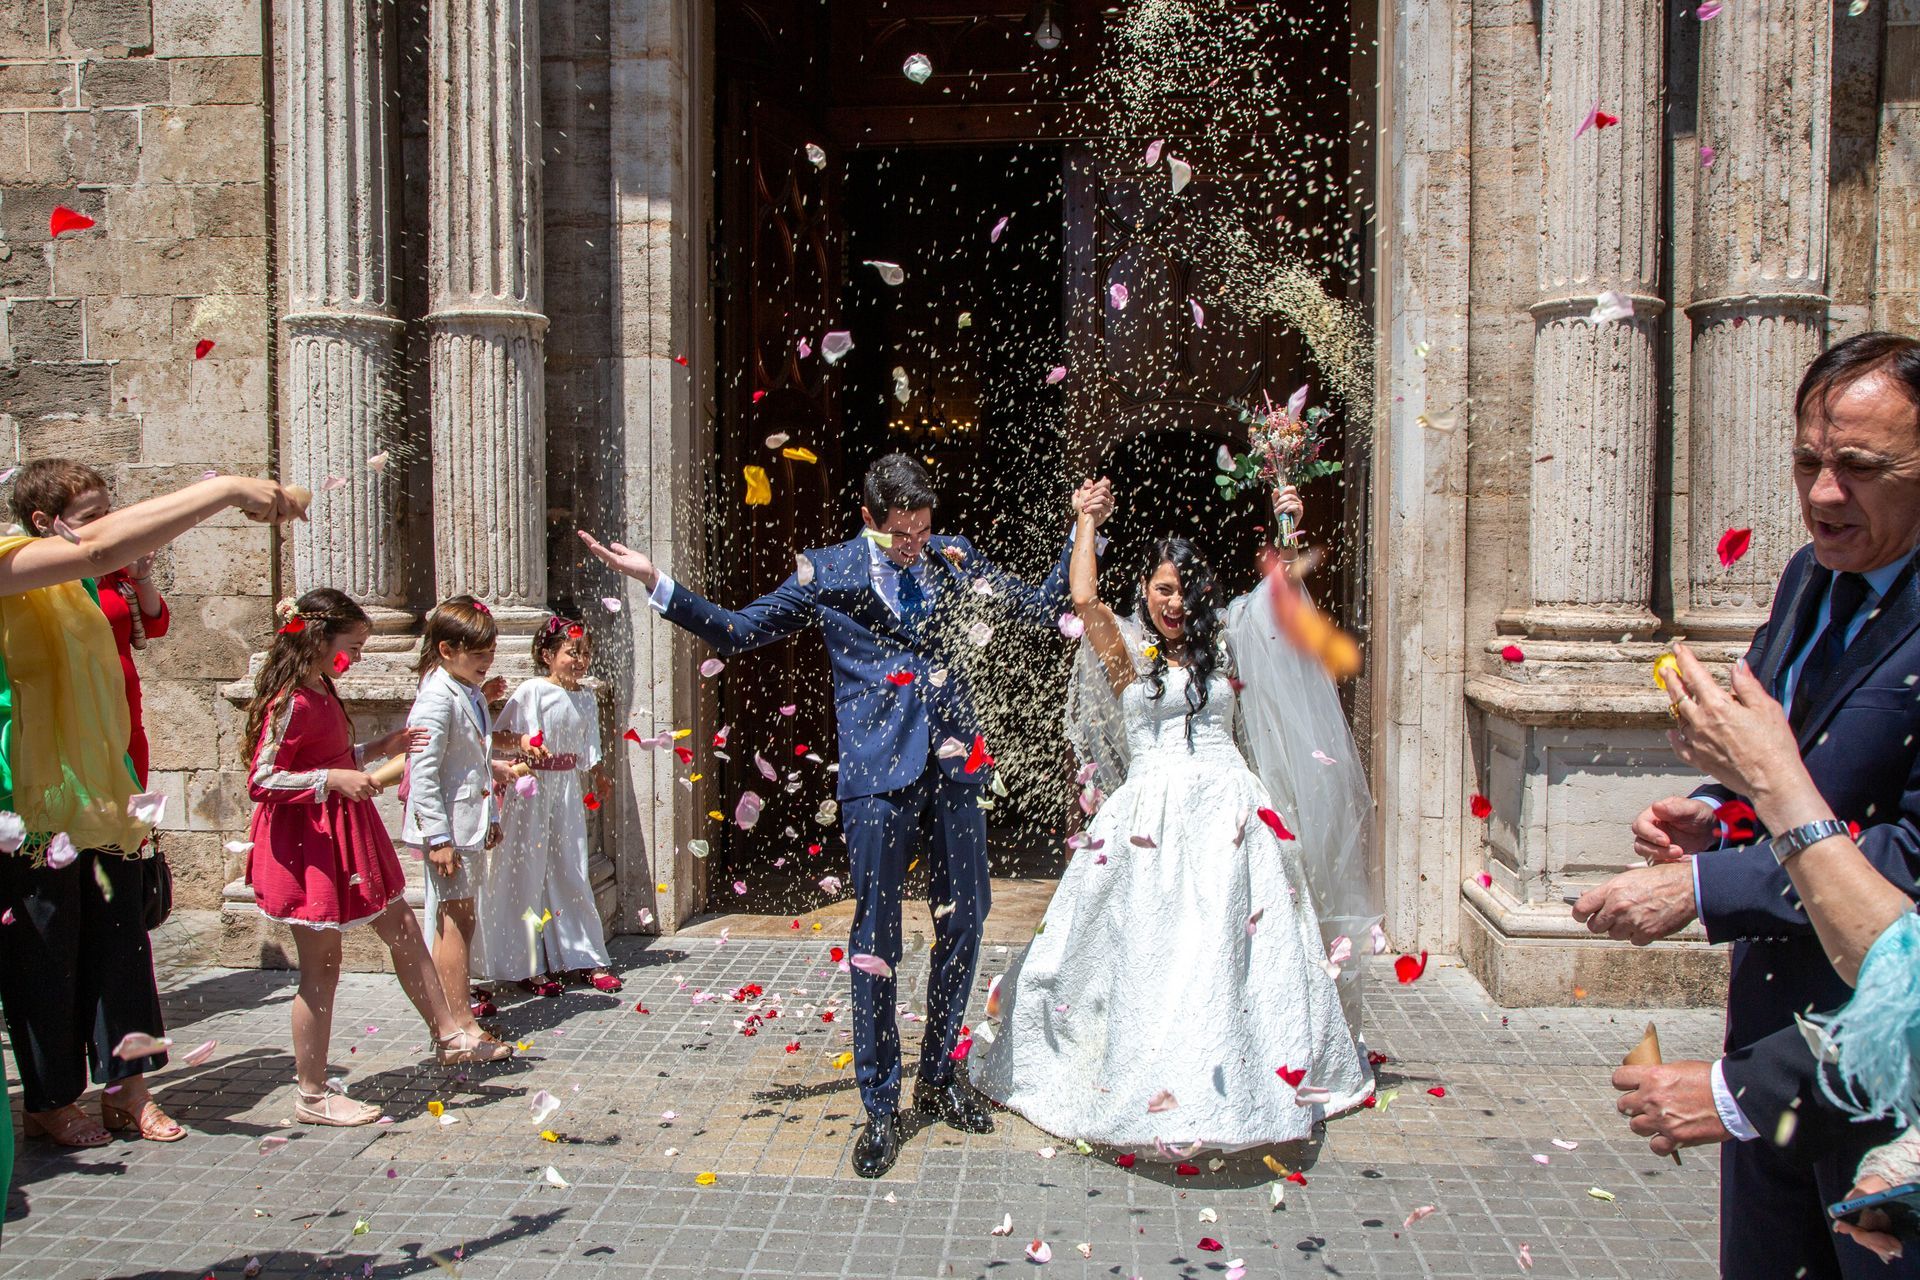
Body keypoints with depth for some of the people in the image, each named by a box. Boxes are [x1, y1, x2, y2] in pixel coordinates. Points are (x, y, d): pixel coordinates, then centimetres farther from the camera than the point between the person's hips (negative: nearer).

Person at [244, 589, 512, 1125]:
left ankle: (449, 1035, 28)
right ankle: (312, 1096, 13)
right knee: (321, 970, 0)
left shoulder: (322, 693, 11)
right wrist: (333, 779, -29)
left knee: (404, 931, 15)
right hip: (310, 845, -10)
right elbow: (260, 780, -23)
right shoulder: (291, 703, -19)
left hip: (347, 837, 10)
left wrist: (377, 749, 14)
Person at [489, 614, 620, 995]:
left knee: (571, 872, 10)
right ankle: (528, 966, 10)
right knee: (528, 874, 1)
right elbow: (500, 733, -10)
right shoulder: (532, 691, -10)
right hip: (532, 791, -5)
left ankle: (583, 957, 19)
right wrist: (523, 742, -27)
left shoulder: (586, 698, 9)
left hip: (568, 790, 5)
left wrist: (598, 778, 14)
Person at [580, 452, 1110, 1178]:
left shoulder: (952, 557, 9)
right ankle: (880, 1109, 12)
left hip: (954, 760, 4)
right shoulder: (828, 574, 2)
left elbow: (1039, 609, 17)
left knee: (964, 920, 10)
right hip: (879, 768, -3)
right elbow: (737, 633, 6)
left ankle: (938, 1079, 29)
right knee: (876, 934, -2)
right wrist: (655, 585, -3)